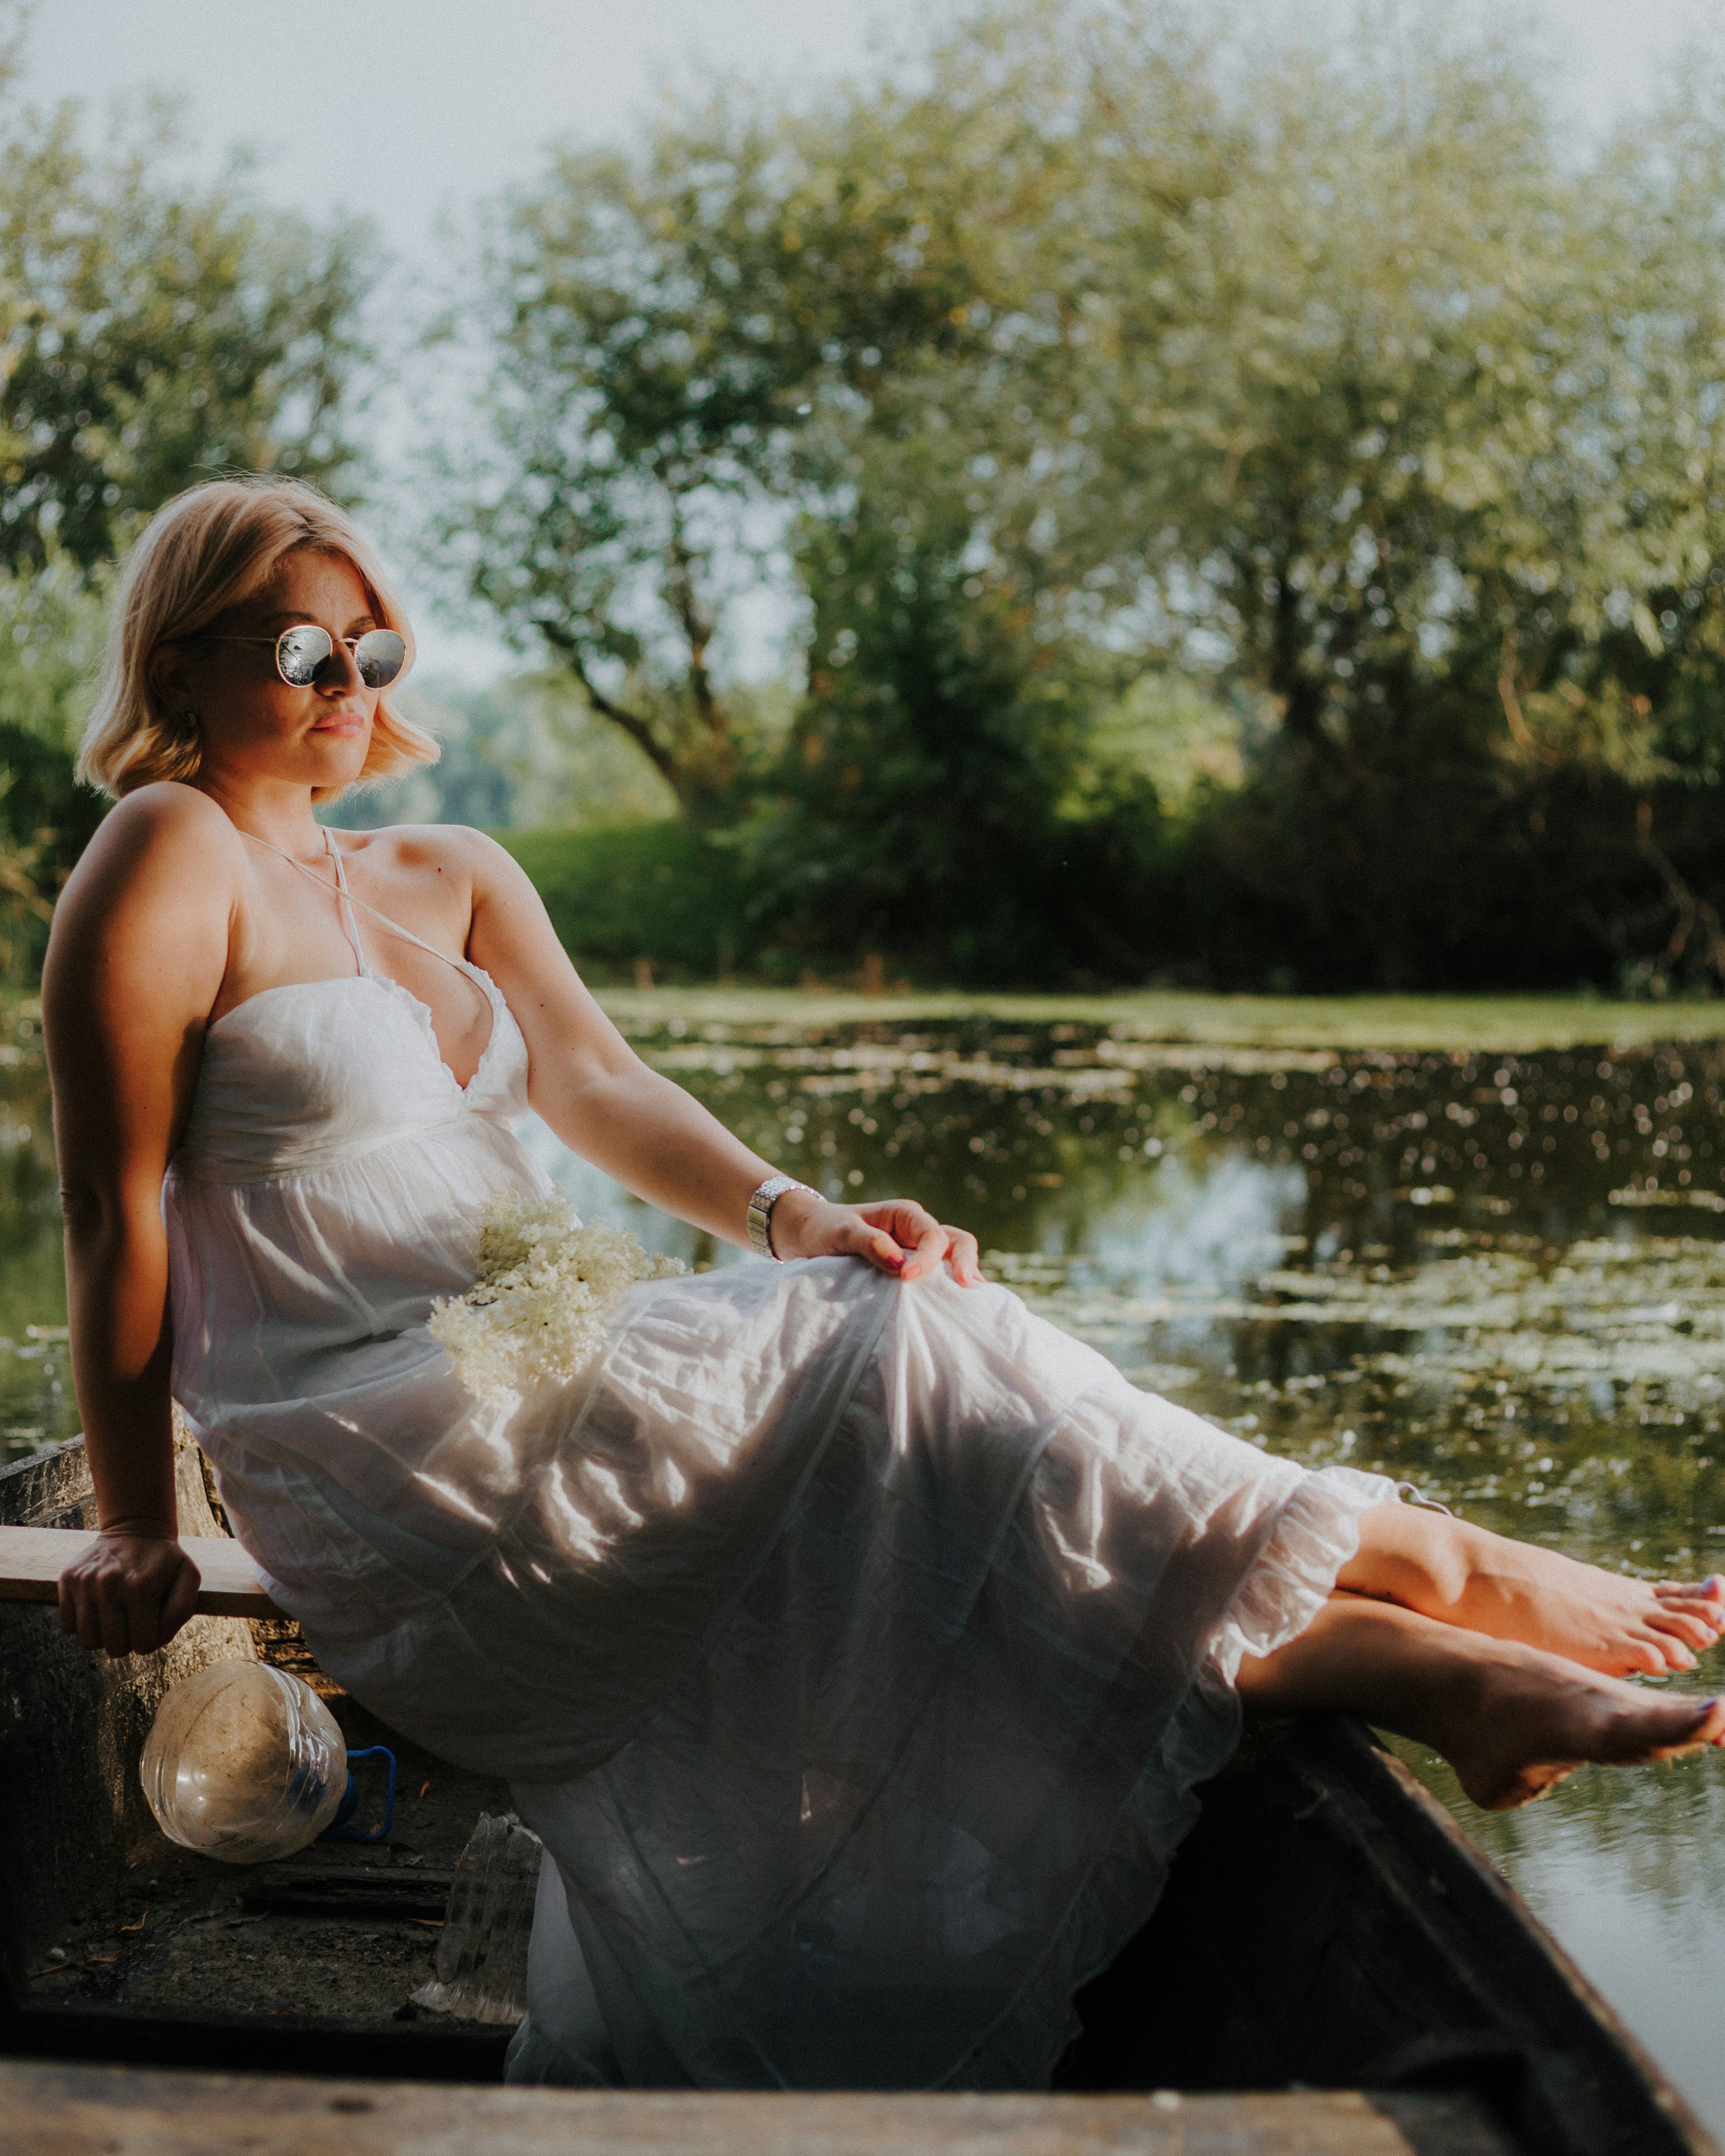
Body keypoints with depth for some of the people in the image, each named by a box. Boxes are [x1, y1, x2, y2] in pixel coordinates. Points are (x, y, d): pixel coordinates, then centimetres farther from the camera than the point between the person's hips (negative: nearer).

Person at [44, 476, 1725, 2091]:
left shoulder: (449, 880, 18)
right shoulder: (168, 852, -5)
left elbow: (593, 1081, 4)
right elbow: (116, 1212, -7)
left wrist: (787, 1219, -15)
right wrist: (136, 1531, -8)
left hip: (515, 1395, 7)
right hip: (390, 1467, -7)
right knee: (896, 1362, -19)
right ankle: (1438, 1576, -15)